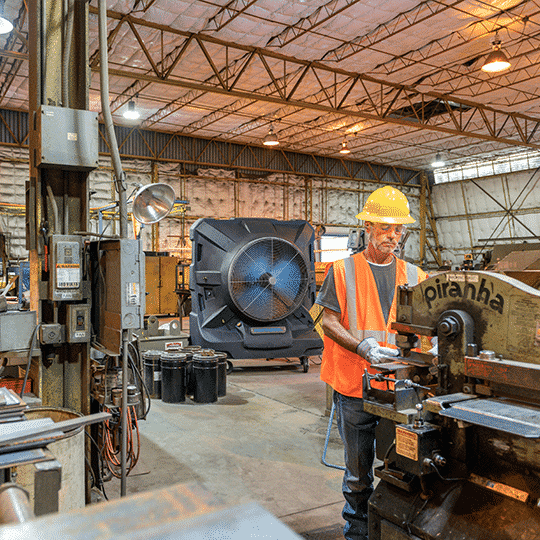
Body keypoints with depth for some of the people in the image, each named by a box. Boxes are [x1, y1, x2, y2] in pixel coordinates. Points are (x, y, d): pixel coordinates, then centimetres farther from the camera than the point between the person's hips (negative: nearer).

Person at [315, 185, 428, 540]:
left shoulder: (413, 275, 9)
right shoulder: (343, 271, -1)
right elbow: (329, 322, -6)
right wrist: (364, 347, -21)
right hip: (356, 386, -2)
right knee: (359, 470, 10)